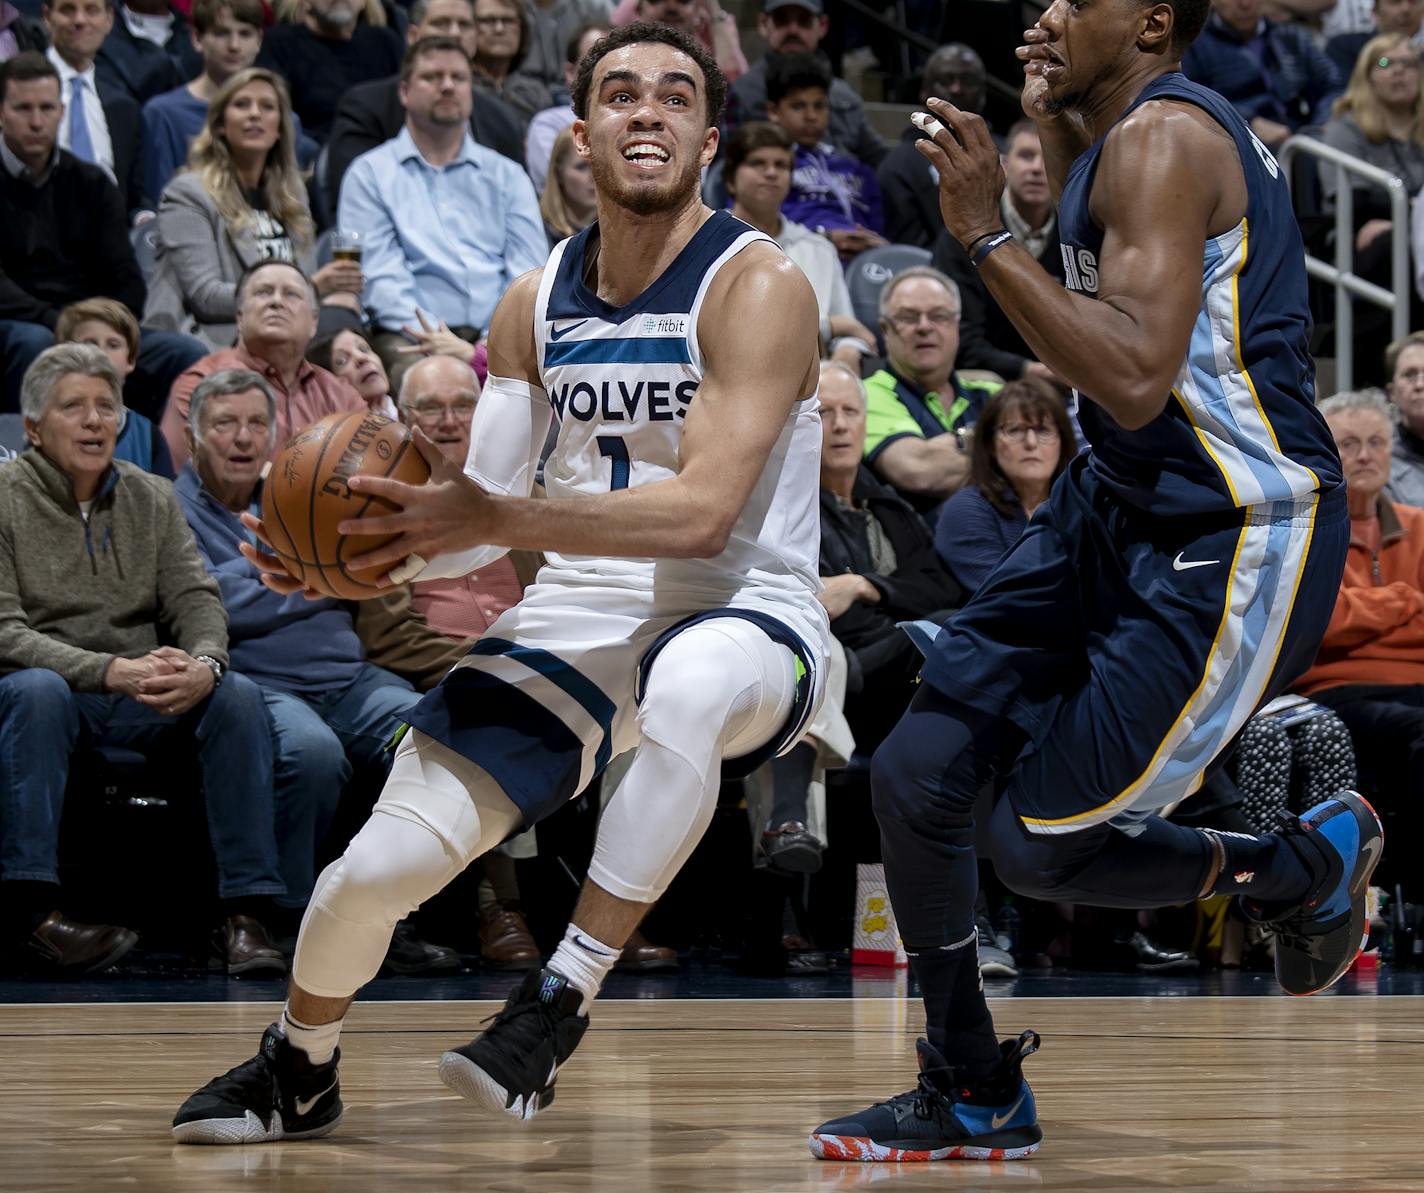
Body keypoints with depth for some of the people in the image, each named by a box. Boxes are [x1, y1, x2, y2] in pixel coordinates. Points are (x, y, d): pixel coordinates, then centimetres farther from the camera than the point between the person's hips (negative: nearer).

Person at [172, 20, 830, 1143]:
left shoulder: (758, 284, -13)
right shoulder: (536, 303, 6)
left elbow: (702, 509, -24)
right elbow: (482, 511, 8)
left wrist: (496, 517, -34)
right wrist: (374, 554, -14)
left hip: (745, 617, -5)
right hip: (575, 619, 5)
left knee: (692, 684, -44)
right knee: (378, 864, -10)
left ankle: (560, 1002, -31)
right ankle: (297, 1072, 22)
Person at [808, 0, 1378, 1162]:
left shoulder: (1164, 137, -19)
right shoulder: (1124, 134, 12)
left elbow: (1136, 380, -31)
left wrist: (987, 235, -28)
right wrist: (1054, 124, 25)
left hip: (1231, 548, -10)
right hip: (1113, 509, 10)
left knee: (1037, 846, -6)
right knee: (914, 780, 3)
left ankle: (1310, 863, 18)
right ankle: (974, 1099, 20)